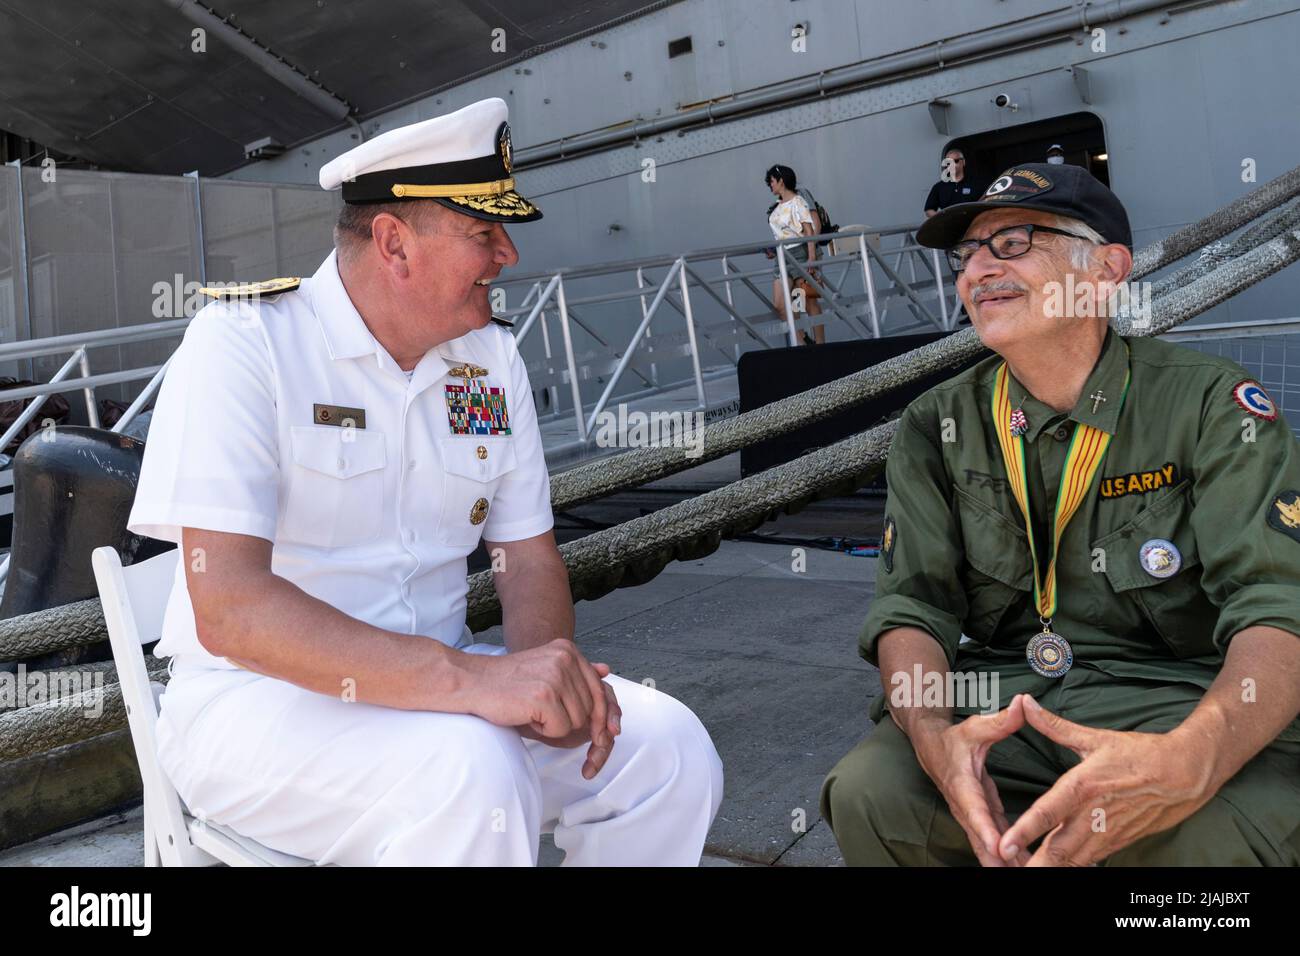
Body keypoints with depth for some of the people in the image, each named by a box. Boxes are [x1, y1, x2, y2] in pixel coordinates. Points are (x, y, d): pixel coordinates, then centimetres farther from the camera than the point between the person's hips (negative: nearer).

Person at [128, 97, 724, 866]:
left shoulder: (492, 357, 5)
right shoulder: (243, 344, -14)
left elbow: (529, 557, 7)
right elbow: (228, 608, -25)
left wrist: (552, 674, -16)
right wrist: (472, 677, -34)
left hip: (439, 685, 6)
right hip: (259, 700, -5)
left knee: (670, 750, -13)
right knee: (473, 774, -34)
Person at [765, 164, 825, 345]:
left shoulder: (798, 202, -6)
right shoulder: (777, 207, 15)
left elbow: (810, 231, -12)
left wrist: (811, 258, -20)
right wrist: (774, 251, 12)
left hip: (799, 253, -7)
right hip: (782, 257, 7)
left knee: (810, 302, -2)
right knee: (780, 305, -4)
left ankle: (820, 343, 3)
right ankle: (802, 341, 5)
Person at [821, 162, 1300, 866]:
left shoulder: (1209, 404, -6)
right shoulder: (937, 427, 4)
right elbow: (911, 604, -3)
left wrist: (1188, 761, -37)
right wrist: (935, 738, -26)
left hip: (1184, 703, -2)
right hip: (999, 698, 3)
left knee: (1200, 833, -34)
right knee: (868, 791, -25)